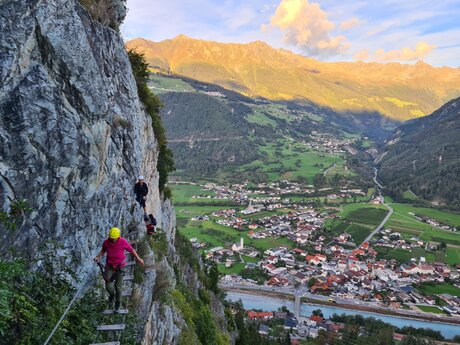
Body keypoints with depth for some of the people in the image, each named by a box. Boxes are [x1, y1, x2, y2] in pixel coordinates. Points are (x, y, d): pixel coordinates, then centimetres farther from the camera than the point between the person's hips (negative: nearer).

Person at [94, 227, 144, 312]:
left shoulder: (123, 242, -22)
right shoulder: (106, 242, -16)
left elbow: (131, 249, -5)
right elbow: (103, 250, 7)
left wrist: (138, 258, -3)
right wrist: (98, 257, -9)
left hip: (120, 266, -2)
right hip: (110, 266, 2)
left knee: (118, 287, 2)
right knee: (108, 287, -8)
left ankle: (117, 304, 27)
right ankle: (111, 295, 29)